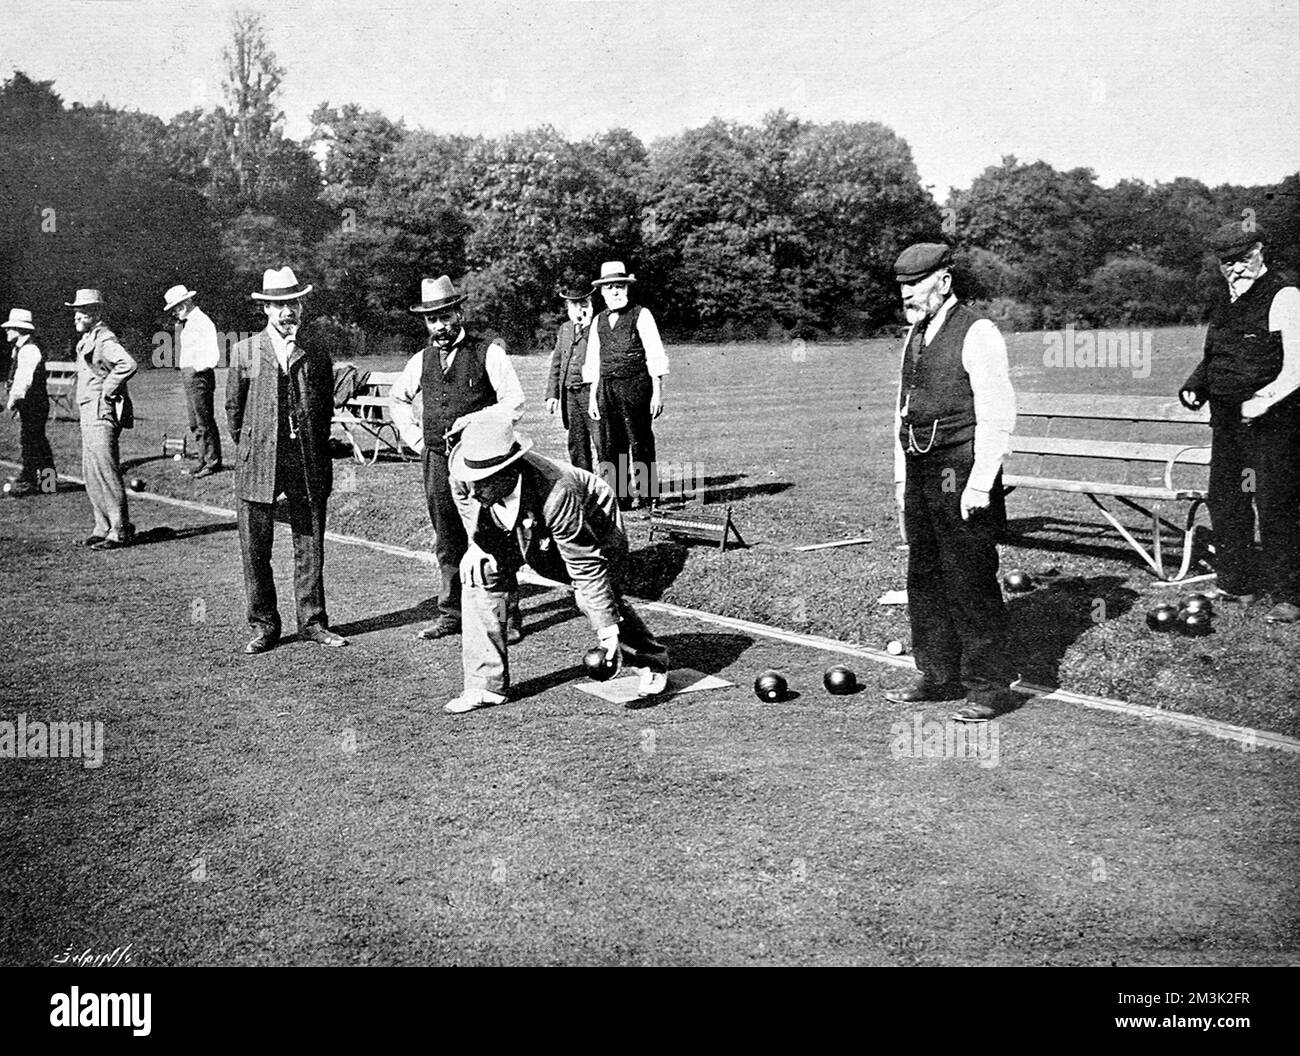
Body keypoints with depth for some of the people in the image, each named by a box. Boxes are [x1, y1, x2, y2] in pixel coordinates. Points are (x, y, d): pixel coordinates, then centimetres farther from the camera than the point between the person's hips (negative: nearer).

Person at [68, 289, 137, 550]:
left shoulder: (105, 340, -14)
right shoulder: (86, 341, 17)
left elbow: (128, 364, -31)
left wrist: (107, 391, -21)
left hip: (102, 414, -10)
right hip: (89, 414, 10)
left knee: (105, 471, -10)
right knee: (91, 473, 12)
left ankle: (121, 531, -5)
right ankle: (103, 527, 19)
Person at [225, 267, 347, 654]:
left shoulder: (317, 354, 7)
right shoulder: (245, 351, 5)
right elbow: (233, 408, 12)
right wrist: (248, 449, 13)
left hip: (308, 462, 1)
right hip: (257, 462, -1)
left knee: (310, 546, 5)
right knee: (255, 549, 1)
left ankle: (312, 622, 15)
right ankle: (263, 626, 12)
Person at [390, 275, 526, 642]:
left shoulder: (488, 352, -3)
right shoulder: (422, 359, 11)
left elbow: (515, 402, -6)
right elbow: (397, 398, 27)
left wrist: (475, 421, -15)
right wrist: (414, 438, 16)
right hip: (437, 460, 5)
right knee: (447, 542, 10)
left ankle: (507, 616, 6)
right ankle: (451, 614, 20)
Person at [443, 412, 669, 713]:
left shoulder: (556, 493, -45)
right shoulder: (465, 477, -30)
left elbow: (586, 566, -38)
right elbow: (467, 503, 0)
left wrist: (608, 631, -36)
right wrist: (478, 545, -10)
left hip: (592, 522, -5)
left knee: (599, 596, -17)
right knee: (481, 571, -14)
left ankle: (650, 662, 17)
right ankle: (486, 685, -5)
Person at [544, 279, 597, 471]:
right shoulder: (565, 328, 17)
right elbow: (556, 363, 18)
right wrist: (552, 394, 13)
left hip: (590, 389, -6)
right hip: (569, 393, 6)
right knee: (576, 442, 10)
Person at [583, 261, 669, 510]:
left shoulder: (641, 315, 2)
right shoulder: (599, 321, 16)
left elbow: (655, 357, -2)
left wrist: (657, 393, -8)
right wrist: (593, 397, 12)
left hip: (635, 386, -5)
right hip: (606, 388, 5)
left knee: (641, 443, -3)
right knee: (609, 446, 2)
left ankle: (646, 496, 5)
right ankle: (618, 499, 8)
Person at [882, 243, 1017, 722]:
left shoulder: (977, 334, -9)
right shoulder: (915, 336, 16)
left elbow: (997, 416, -13)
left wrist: (979, 484, -17)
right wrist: (901, 475, 17)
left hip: (962, 474, -8)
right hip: (920, 474, 8)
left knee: (971, 581, -4)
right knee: (924, 578, 11)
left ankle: (987, 686, 6)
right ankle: (938, 675, 22)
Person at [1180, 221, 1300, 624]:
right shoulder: (1225, 305, 16)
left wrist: (1263, 400, -26)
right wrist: (1195, 385, 9)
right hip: (1227, 421, 8)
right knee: (1224, 502, 11)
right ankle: (1236, 585, 24)